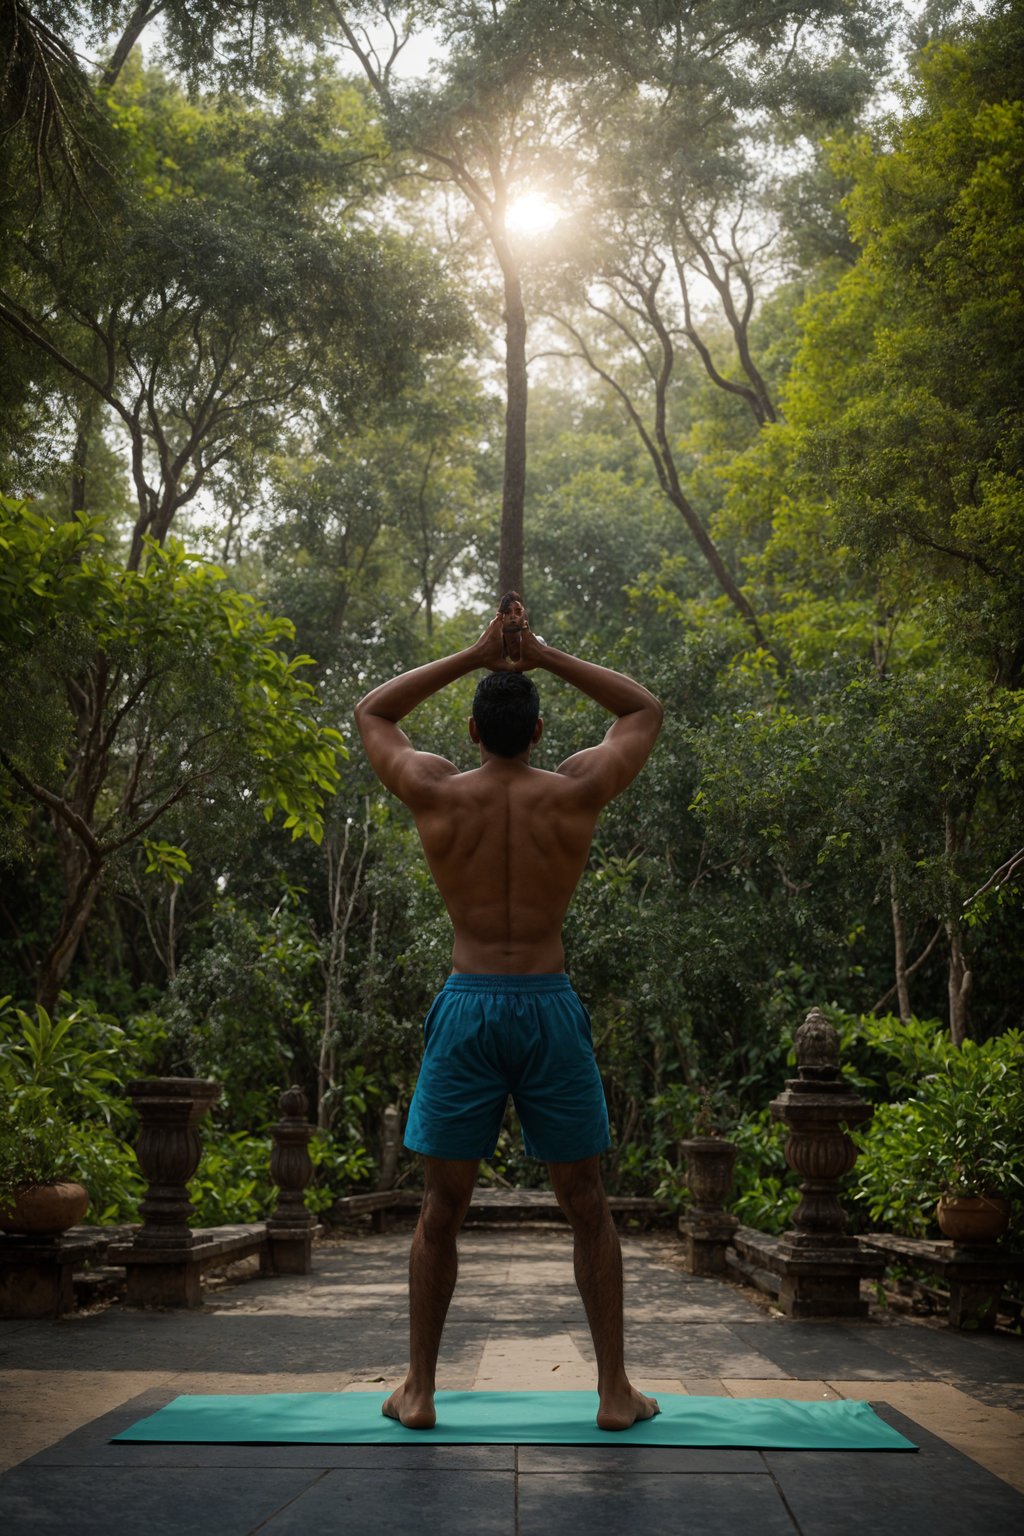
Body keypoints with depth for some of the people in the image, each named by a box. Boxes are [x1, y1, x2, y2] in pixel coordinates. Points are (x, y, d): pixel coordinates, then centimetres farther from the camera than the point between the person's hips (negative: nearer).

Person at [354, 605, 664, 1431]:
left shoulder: (436, 794, -2)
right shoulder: (575, 793, -3)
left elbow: (372, 712, 16)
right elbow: (646, 711, 14)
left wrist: (472, 657, 12)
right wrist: (546, 656, 10)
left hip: (466, 1007, 1)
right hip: (550, 1007, 0)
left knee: (442, 1210, 9)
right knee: (588, 1208, 10)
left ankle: (419, 1390, 14)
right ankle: (616, 1389, 14)